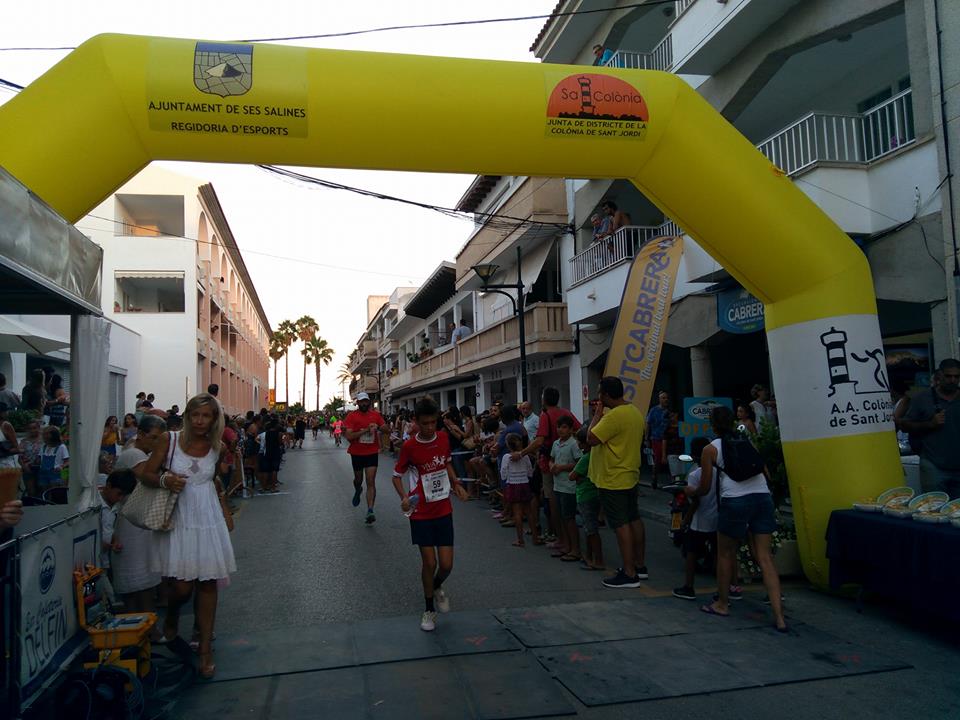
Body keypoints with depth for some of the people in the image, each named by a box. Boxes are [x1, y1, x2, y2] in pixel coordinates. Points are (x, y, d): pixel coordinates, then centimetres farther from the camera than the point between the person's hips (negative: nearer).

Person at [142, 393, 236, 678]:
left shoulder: (217, 448, 3)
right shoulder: (170, 439, -5)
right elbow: (146, 474, -1)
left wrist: (226, 513, 15)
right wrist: (165, 480, -21)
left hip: (209, 519, 2)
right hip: (179, 519, -2)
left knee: (208, 583, 3)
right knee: (182, 586, -5)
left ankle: (205, 649, 17)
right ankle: (171, 618, 32)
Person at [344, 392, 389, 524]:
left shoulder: (376, 415, 0)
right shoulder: (352, 416, -8)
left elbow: (388, 431, 2)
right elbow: (349, 437, -17)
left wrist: (378, 427, -19)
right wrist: (365, 430, -24)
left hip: (372, 453, 0)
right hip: (357, 453, 0)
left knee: (371, 482, -9)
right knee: (358, 479, 19)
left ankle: (370, 511, -11)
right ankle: (358, 490, 55)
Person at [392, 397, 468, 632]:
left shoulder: (443, 438, -2)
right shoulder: (409, 446, -14)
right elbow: (397, 475, -3)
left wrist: (456, 483, 4)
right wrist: (404, 497, -19)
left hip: (443, 511, 3)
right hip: (421, 513, -3)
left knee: (446, 564, 1)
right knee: (429, 562, 0)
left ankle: (437, 587, 36)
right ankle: (429, 609, 23)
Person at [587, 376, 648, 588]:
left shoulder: (614, 415, -23)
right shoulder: (635, 411, 9)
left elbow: (591, 439, -21)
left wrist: (597, 414, -12)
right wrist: (602, 414, 12)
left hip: (613, 481, -10)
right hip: (630, 476, 10)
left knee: (621, 525, -5)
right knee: (634, 520, 16)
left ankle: (629, 574, 0)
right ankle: (640, 565, 26)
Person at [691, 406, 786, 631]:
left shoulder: (710, 449, 7)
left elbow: (705, 488, 10)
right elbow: (766, 473, 21)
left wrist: (690, 492, 31)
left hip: (735, 501, -4)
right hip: (763, 497, 4)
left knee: (725, 554, 15)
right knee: (764, 557, 6)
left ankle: (722, 604, 29)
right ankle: (779, 617, 0)